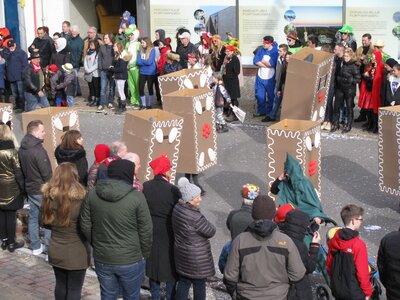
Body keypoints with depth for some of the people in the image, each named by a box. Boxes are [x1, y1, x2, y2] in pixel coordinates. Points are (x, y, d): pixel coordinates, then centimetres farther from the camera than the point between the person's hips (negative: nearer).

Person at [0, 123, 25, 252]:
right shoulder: (11, 151, -14)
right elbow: (18, 172, -13)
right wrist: (23, 189, -7)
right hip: (11, 188, -5)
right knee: (11, 215, 2)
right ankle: (11, 243, 10)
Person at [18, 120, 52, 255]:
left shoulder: (22, 149, 3)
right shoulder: (38, 150, -23)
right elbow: (47, 174, -20)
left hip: (30, 188, 8)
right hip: (42, 191, -8)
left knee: (33, 217, 15)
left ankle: (36, 247, 25)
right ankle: (49, 250, 2)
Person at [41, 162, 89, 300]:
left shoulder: (48, 196, -8)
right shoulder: (80, 198, -23)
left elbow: (44, 221, 6)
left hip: (55, 251, 5)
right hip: (76, 252, -5)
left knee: (60, 285, 20)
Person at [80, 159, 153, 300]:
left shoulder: (92, 194, -4)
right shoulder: (136, 197, -15)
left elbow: (85, 226, 3)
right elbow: (146, 231, -10)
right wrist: (144, 254, 5)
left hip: (102, 259, 4)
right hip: (131, 260, -3)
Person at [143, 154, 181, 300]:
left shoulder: (145, 187, -10)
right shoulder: (172, 190, -22)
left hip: (151, 234, 4)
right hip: (168, 236, -4)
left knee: (153, 264, 19)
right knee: (170, 267, 11)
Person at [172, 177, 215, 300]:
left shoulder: (177, 208, -4)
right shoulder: (195, 217, -30)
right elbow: (211, 232, -17)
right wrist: (207, 224, 1)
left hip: (182, 253, 8)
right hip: (197, 257, -8)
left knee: (183, 282, 19)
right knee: (199, 285, 11)